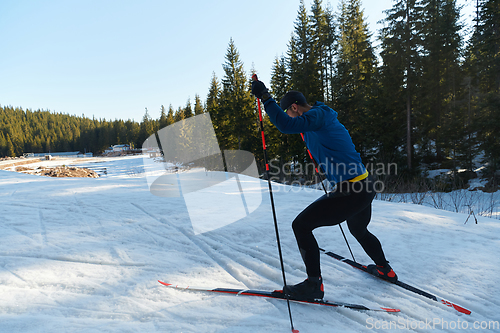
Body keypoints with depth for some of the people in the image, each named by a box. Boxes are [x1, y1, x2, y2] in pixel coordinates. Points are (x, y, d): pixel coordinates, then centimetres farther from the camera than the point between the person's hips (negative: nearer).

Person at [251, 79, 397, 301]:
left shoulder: (317, 116, -13)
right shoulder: (323, 116, 16)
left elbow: (286, 125, -31)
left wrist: (265, 97, -24)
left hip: (351, 192, -10)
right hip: (365, 186, 10)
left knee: (301, 225, -5)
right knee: (359, 231, 34)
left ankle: (314, 284, 1)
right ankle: (385, 270, 53)